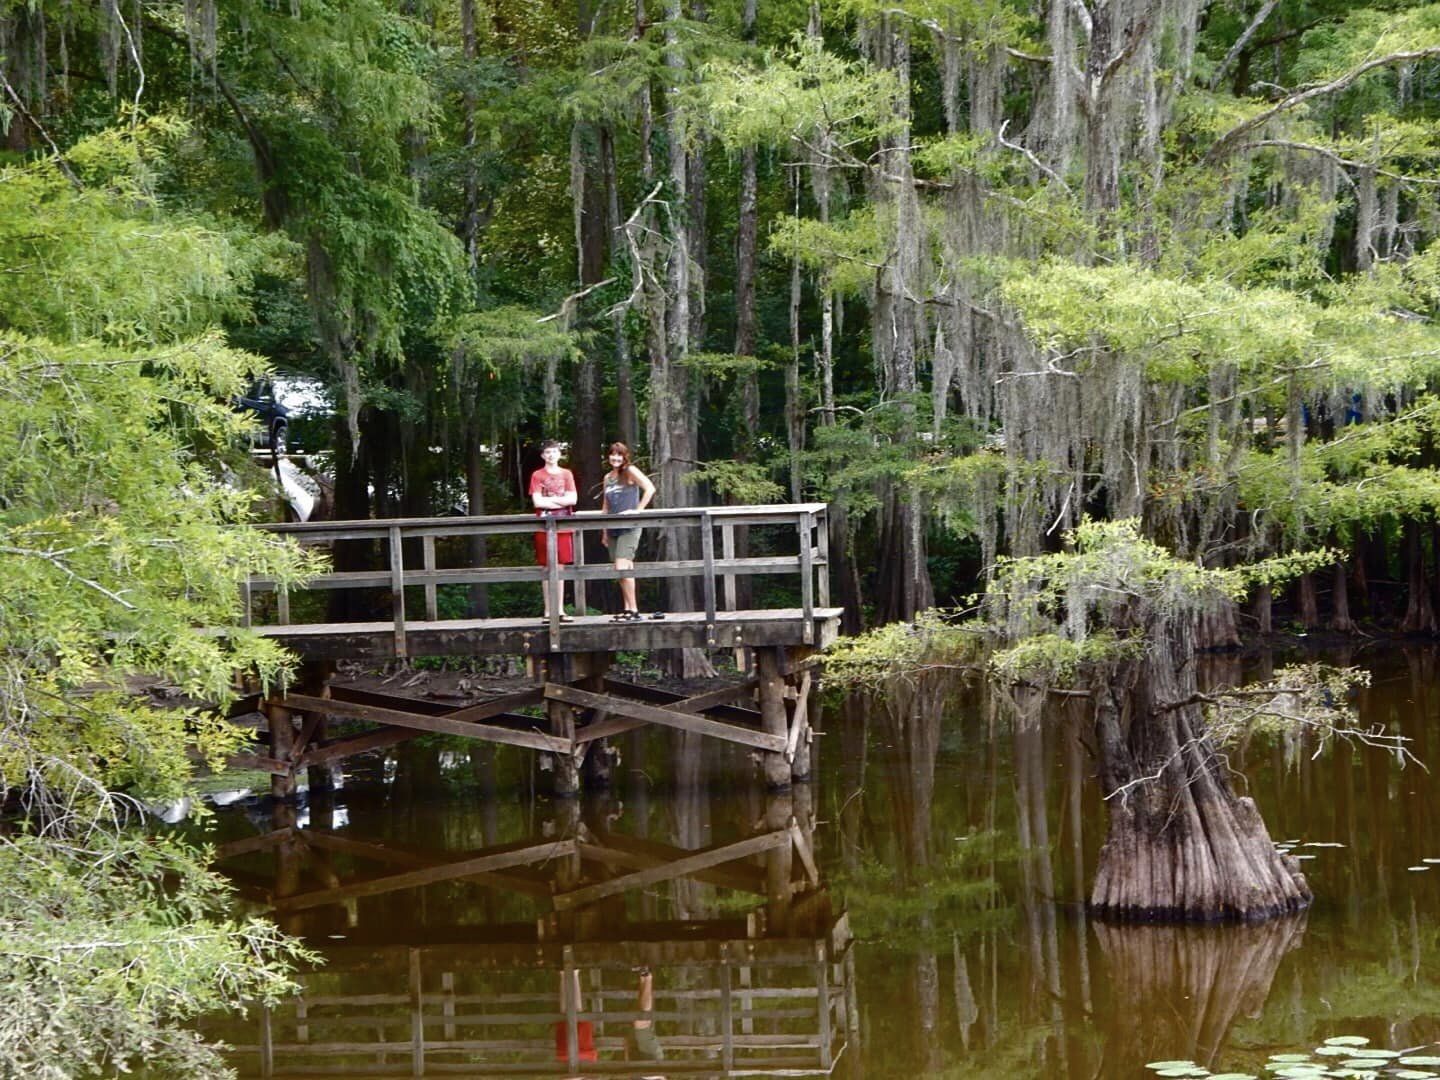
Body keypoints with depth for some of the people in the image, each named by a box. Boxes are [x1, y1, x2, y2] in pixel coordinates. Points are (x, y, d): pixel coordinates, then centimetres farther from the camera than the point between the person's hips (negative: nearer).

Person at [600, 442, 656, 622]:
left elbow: (650, 488, -15)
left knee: (622, 568, -16)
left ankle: (633, 610, -13)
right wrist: (604, 531, 16)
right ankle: (627, 608, 12)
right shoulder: (608, 477, 16)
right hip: (613, 529, 7)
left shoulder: (630, 472, -4)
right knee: (624, 570, 8)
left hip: (629, 527, -7)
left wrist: (638, 510, -17)